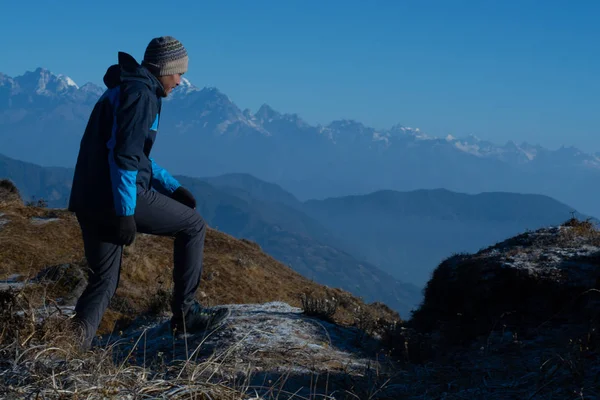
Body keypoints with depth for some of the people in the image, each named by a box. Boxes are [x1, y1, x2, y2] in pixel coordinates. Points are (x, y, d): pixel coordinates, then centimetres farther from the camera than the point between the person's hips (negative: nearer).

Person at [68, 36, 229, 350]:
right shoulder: (140, 94, -10)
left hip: (87, 200, 9)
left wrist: (171, 186, 24)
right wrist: (125, 213, -20)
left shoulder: (123, 90, 23)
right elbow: (124, 155, -20)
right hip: (120, 197, -9)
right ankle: (185, 313, 12)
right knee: (193, 225, 9)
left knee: (103, 282, 14)